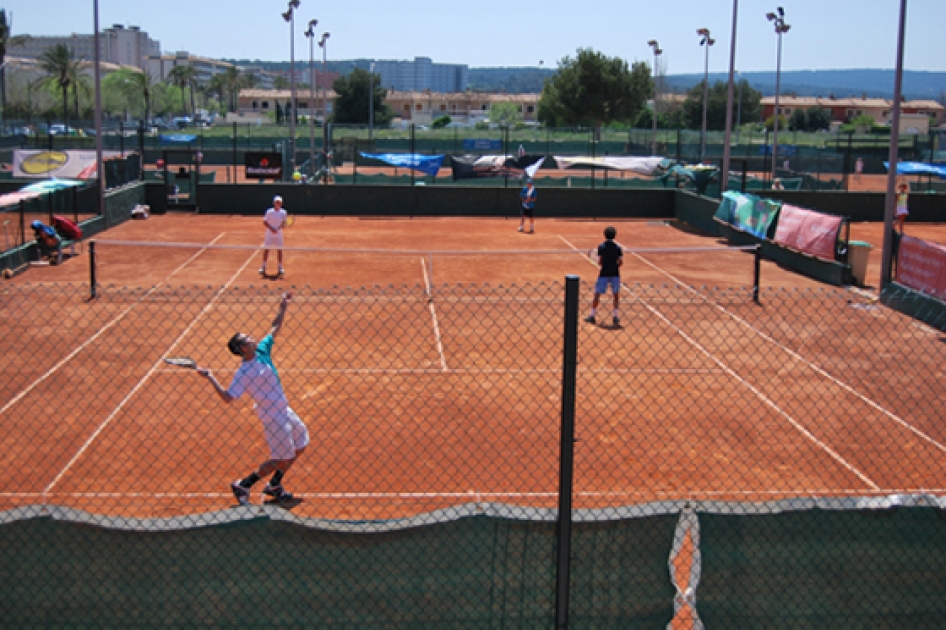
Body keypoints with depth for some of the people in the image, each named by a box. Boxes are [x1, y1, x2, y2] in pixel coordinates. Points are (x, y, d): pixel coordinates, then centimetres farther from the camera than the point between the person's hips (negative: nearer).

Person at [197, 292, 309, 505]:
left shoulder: (262, 350, -2)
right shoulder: (244, 373, -22)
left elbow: (275, 328, 10)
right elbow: (228, 397, -26)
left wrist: (283, 307, 2)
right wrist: (211, 378, -31)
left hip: (284, 410, 9)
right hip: (273, 417, -8)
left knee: (299, 447, 17)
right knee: (281, 459, -1)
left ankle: (274, 486, 30)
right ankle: (242, 485, 12)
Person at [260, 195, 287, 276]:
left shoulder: (283, 212, 1)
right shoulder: (269, 212, -6)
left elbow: (284, 223, 6)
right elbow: (265, 222, -5)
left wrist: (283, 225, -18)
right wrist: (271, 229, -16)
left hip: (278, 234, 2)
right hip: (269, 234, -1)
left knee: (279, 250, 3)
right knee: (266, 250, 1)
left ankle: (280, 267, 11)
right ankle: (263, 267, 10)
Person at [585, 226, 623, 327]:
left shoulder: (601, 247, -6)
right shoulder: (618, 247, -2)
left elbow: (599, 262, -10)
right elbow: (621, 262, -5)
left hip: (604, 274, -2)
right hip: (615, 274, 2)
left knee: (597, 294, 6)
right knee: (616, 295, 14)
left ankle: (592, 315, 9)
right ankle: (615, 316, 13)